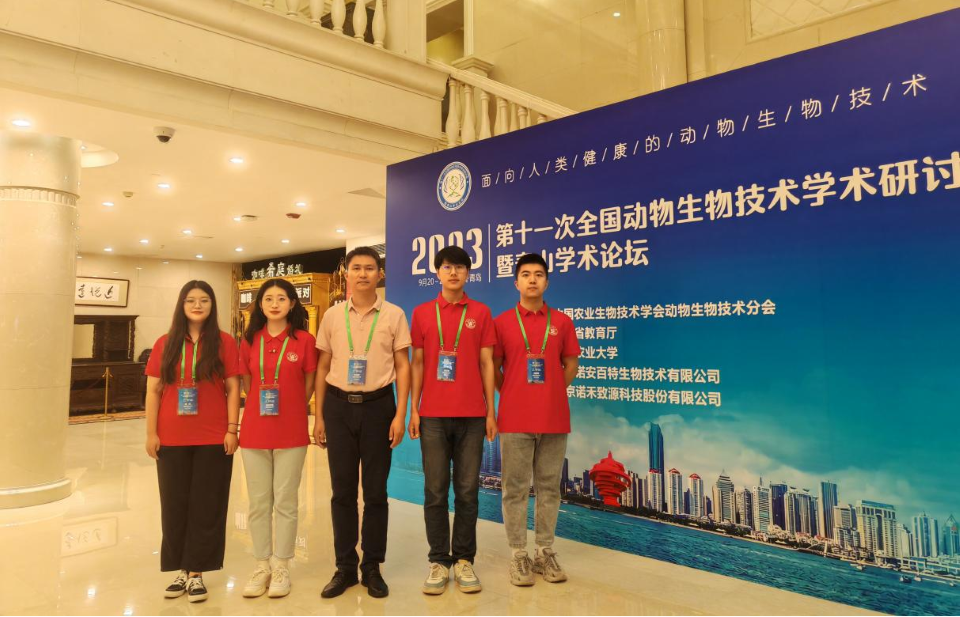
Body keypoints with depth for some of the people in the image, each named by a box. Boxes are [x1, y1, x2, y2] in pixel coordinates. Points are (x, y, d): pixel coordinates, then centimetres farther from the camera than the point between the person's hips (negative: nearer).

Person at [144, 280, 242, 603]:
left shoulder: (225, 342, -1)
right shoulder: (165, 343, 5)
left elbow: (233, 389, -2)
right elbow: (153, 391, 4)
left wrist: (232, 429, -7)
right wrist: (151, 433, -1)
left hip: (213, 439, -2)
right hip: (172, 439, 2)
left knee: (206, 506, 5)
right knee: (175, 505, 10)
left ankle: (196, 572, 17)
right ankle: (181, 570, 24)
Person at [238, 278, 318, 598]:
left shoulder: (304, 340, -5)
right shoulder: (249, 340, 4)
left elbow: (309, 384, 2)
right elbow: (246, 384, 11)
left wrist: (288, 411, 4)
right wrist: (259, 410, 4)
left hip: (291, 432, -3)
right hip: (254, 430, 3)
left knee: (285, 501, 6)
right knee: (258, 502, 10)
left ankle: (281, 567, 19)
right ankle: (262, 566, 23)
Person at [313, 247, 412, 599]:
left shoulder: (394, 315, 0)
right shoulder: (332, 316, 5)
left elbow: (403, 366, 0)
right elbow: (323, 367, 8)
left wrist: (400, 414, -7)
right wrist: (319, 417, 5)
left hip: (377, 405, -1)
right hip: (338, 405, 2)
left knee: (375, 490, 6)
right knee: (342, 489, 8)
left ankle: (372, 566, 21)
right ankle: (345, 566, 22)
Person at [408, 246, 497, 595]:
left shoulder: (480, 313, 5)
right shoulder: (422, 313, 7)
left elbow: (486, 364, 4)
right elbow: (418, 363, 7)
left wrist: (491, 412, 1)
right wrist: (413, 410, 2)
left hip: (472, 415, 0)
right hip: (432, 415, 0)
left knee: (467, 490, 5)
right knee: (435, 491, 4)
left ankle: (464, 560, 17)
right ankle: (438, 561, 15)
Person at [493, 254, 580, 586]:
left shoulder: (561, 322, 6)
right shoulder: (502, 322, 2)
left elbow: (570, 365, 11)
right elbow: (494, 369, 5)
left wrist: (550, 393, 4)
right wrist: (513, 395, 0)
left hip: (554, 418, 2)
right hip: (514, 419, -2)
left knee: (549, 486, 9)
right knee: (516, 488, 4)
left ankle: (545, 552, 22)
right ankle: (519, 555, 15)